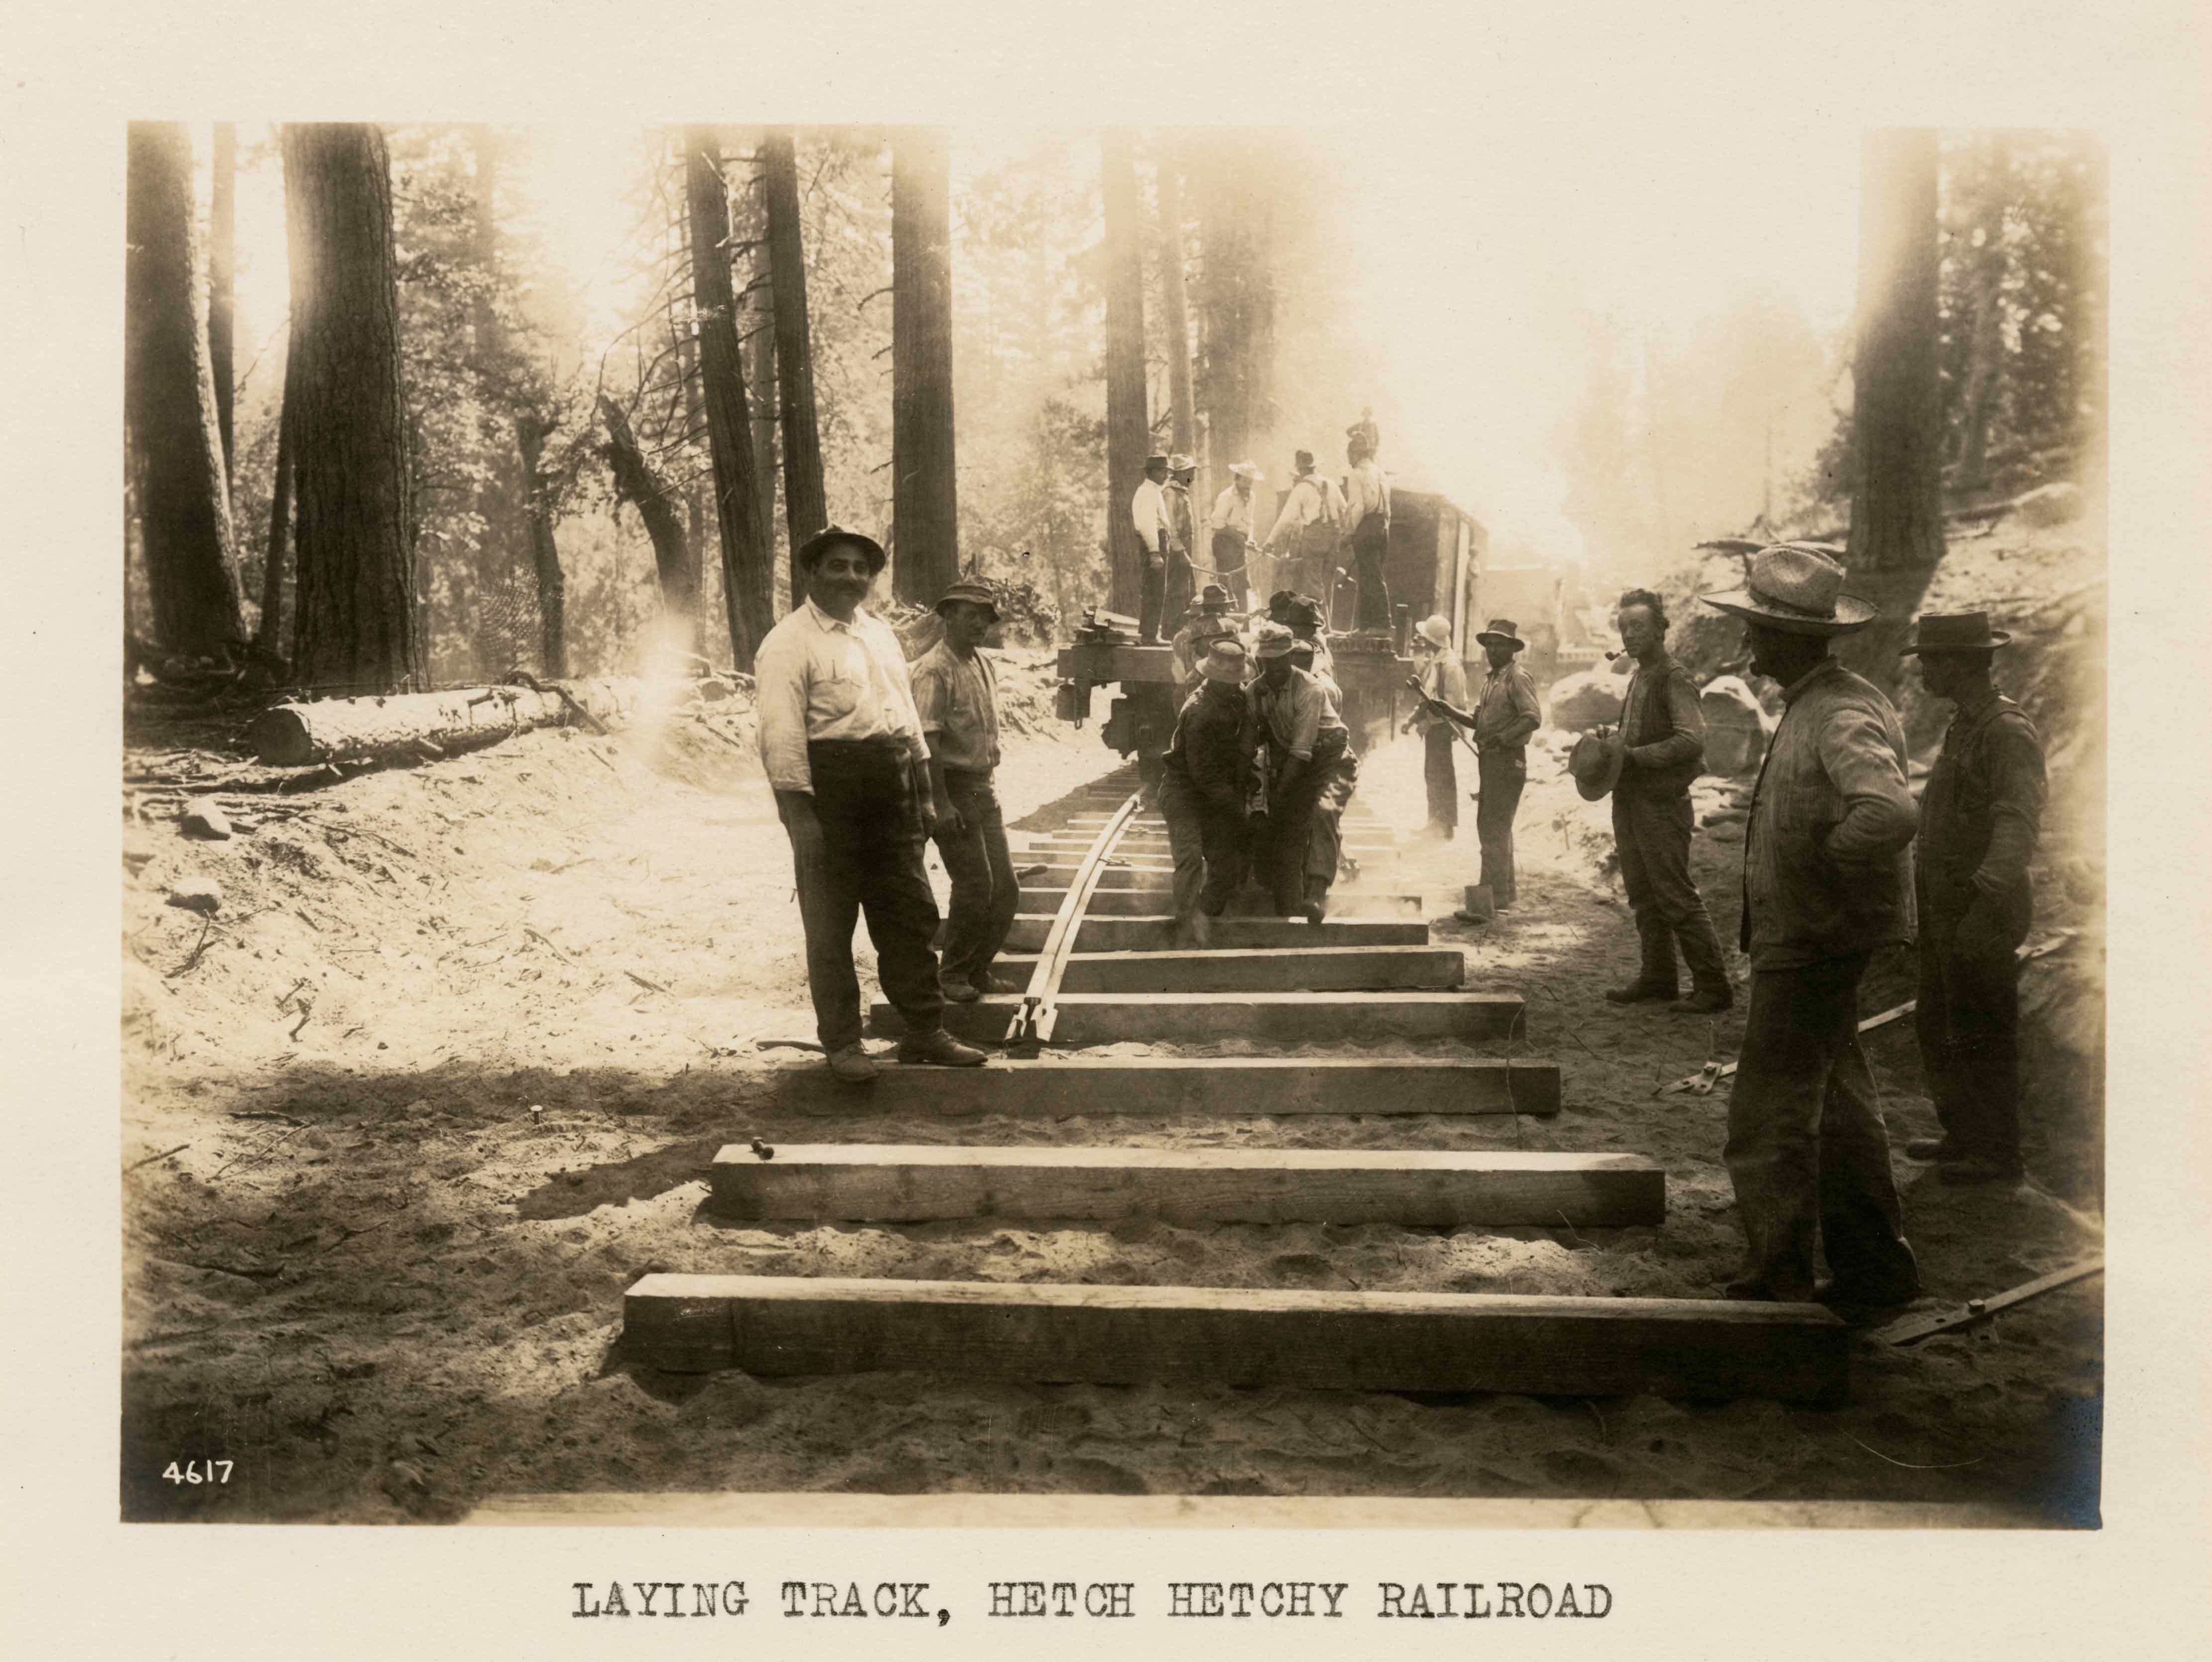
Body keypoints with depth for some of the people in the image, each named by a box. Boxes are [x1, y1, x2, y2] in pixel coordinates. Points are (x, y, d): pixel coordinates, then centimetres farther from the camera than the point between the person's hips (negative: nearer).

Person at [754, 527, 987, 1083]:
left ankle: (925, 1032, 20)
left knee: (911, 913, 10)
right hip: (828, 788, -7)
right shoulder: (789, 643, -7)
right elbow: (781, 734, -14)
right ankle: (841, 1042, 14)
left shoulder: (881, 634, 17)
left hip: (892, 788, 7)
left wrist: (924, 795, 18)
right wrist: (800, 815, -20)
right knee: (830, 925, 3)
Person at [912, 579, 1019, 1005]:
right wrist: (941, 803, -24)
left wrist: (988, 786, 16)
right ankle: (953, 974, 10)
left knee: (1005, 889, 9)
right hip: (953, 788, -8)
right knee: (975, 885, -7)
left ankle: (978, 970, 22)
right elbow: (927, 741, -19)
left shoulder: (984, 666, 13)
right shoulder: (934, 669, -13)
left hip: (983, 789, 8)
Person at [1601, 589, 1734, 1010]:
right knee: (1643, 897, 14)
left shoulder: (1674, 679, -11)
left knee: (1678, 898, -6)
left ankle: (1713, 987, 0)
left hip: (1662, 804, -9)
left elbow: (1692, 741, -23)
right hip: (1630, 800, 9)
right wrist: (1611, 748, 8)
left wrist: (1632, 755, -21)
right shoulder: (1638, 679, 15)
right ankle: (1657, 977, 23)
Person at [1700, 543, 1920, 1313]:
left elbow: (1889, 815, -37)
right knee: (1836, 1106, 17)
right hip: (1801, 939, 11)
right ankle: (1874, 1269, 28)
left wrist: (1819, 873, -24)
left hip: (1812, 944, -11)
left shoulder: (1843, 716, -21)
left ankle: (1776, 1279, 7)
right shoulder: (1809, 706, 11)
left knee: (1769, 1117, -3)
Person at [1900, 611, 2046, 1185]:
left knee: (1982, 1034, 0)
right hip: (1944, 905, 10)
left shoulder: (2008, 732, -18)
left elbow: (2019, 822, -28)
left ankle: (1998, 1153, 11)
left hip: (1980, 906, -10)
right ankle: (1963, 1135, 30)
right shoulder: (1964, 725, 13)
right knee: (1938, 1025, 17)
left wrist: (1987, 902, -38)